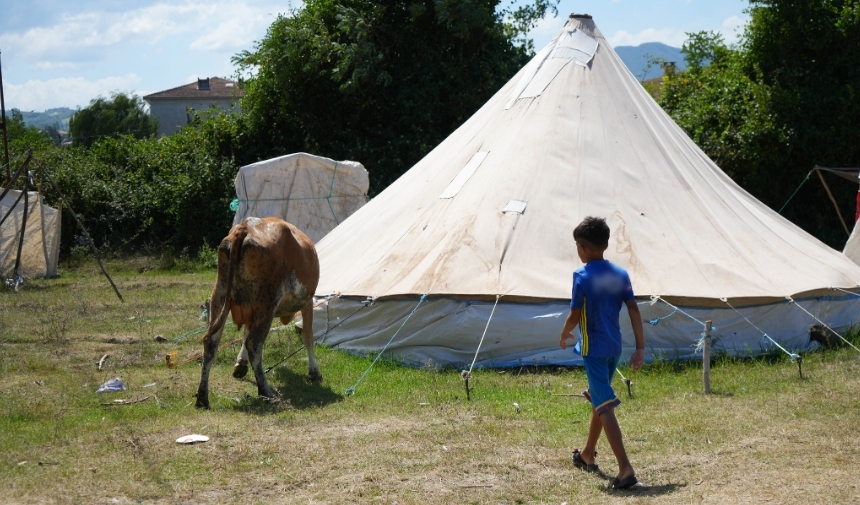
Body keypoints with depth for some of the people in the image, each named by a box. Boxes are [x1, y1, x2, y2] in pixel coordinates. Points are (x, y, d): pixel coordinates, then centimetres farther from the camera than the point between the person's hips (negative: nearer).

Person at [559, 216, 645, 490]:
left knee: (605, 407, -10)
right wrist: (640, 347, 3)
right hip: (615, 347, 7)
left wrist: (564, 336, 9)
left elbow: (574, 316, -11)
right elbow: (634, 311, 1)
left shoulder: (582, 277, -12)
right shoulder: (621, 274, 4)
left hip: (594, 348, -7)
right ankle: (588, 454, 41)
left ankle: (626, 468, -21)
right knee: (598, 399, 24)